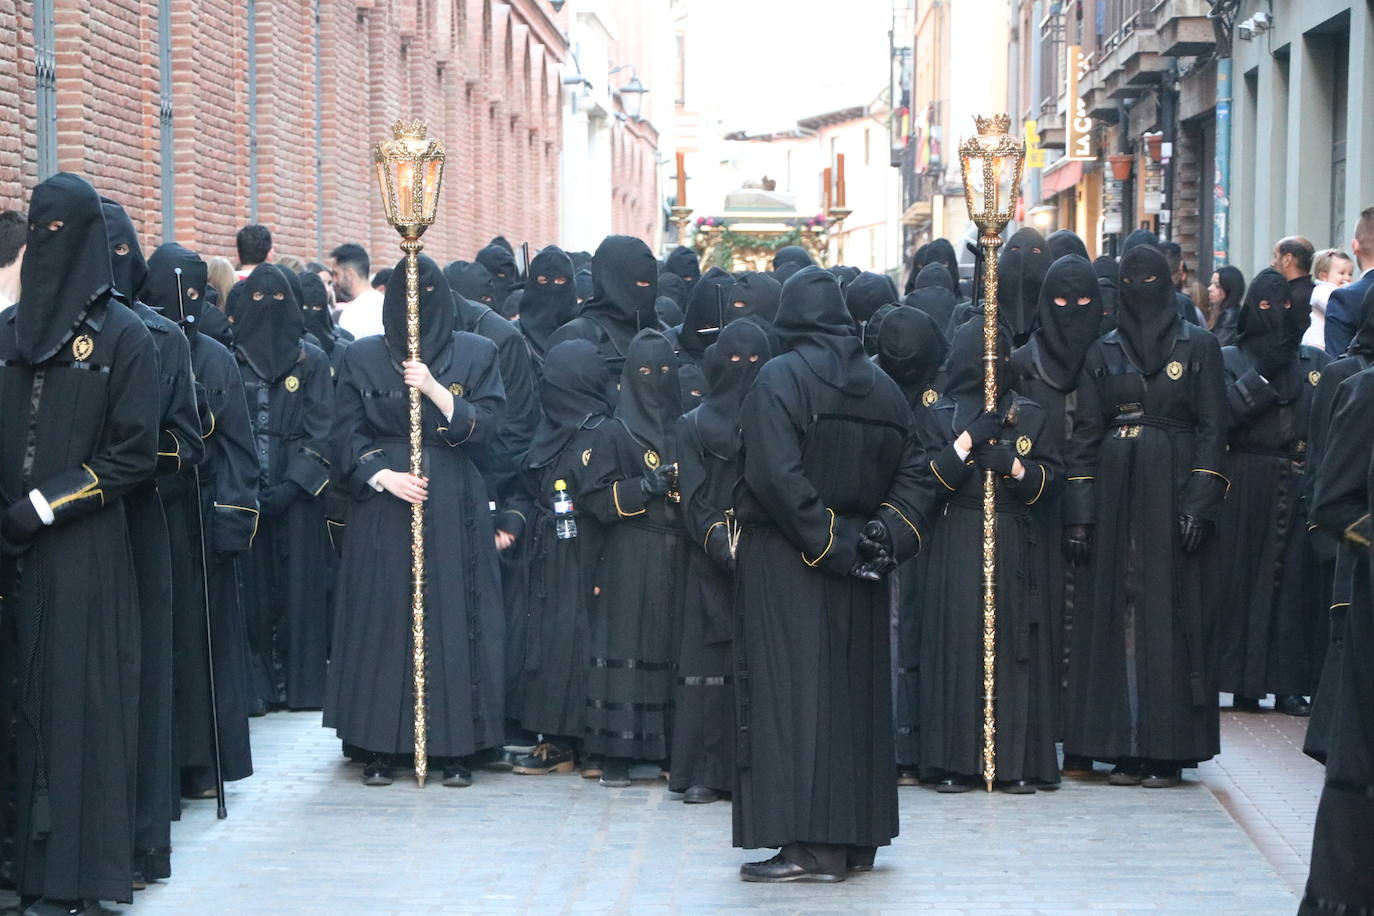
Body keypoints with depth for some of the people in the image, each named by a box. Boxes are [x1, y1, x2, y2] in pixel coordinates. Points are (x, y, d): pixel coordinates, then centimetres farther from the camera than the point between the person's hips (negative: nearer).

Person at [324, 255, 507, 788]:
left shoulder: (476, 354, 6)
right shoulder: (362, 358, 7)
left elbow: (487, 426, -2)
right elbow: (346, 435, 4)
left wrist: (434, 389, -14)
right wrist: (384, 476, -11)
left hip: (454, 508, 0)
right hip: (382, 505, 0)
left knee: (452, 619, -3)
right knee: (382, 619, -2)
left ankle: (455, 749, 2)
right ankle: (380, 749, 3)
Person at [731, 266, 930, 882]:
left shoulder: (780, 379, -10)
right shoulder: (882, 387, 9)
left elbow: (777, 477, -20)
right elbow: (912, 475, 6)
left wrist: (830, 541, -14)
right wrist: (883, 537, -3)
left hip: (783, 561, -6)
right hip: (858, 575, 6)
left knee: (795, 692, -6)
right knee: (856, 693, 12)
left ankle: (811, 845, -10)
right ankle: (856, 837, 16)